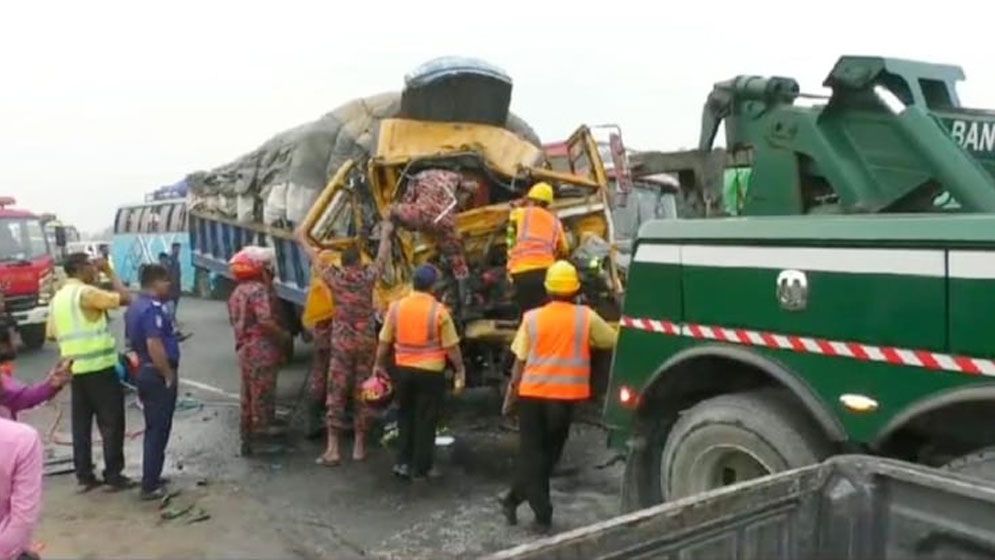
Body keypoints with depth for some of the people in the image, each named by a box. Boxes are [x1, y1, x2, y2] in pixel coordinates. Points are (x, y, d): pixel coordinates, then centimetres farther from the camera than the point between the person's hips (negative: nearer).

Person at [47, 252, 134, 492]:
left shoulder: (57, 298, 11)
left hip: (75, 369, 8)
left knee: (81, 424, 11)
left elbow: (52, 334, 16)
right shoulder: (86, 292, -13)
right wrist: (110, 272, -6)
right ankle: (113, 474, 4)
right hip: (100, 367, -8)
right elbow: (125, 298, -17)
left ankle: (84, 475, 15)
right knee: (111, 423, 0)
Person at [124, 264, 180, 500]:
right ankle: (150, 486, 1)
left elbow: (132, 341, 20)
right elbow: (154, 345, -27)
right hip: (157, 375, -10)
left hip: (144, 372, 10)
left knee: (153, 428, 18)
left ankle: (152, 478, 27)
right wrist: (169, 374, -20)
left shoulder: (135, 306, 12)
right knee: (158, 430, -4)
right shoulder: (153, 308, -19)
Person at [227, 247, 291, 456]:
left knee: (248, 396, 15)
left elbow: (237, 322, 17)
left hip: (244, 350, 9)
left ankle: (248, 438, 23)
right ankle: (261, 433, 0)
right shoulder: (259, 290, -15)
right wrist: (283, 336, -11)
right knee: (263, 395, -3)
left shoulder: (237, 292, 14)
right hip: (261, 350, -9)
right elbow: (266, 321, -25)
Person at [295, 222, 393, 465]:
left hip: (341, 343, -1)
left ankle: (333, 449, 1)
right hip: (366, 343, 1)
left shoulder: (335, 277, -3)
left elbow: (316, 259, 13)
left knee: (336, 395, 2)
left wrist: (303, 239, 30)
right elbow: (382, 257, 16)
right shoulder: (368, 276, -1)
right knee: (362, 395, 8)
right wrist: (386, 234, 33)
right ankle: (359, 447, 14)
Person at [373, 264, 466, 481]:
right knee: (426, 420, 7)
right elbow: (451, 346, -8)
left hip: (403, 369, 3)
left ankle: (403, 462, 19)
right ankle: (420, 468, 13)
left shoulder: (396, 307, -2)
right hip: (431, 372, -3)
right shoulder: (438, 310, -11)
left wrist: (379, 365, 17)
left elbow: (384, 341, 5)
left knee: (405, 415, 19)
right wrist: (460, 369, 3)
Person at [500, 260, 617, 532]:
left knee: (531, 453, 9)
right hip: (566, 394, 0)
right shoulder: (587, 317, -4)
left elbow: (520, 360, 0)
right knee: (548, 453, 16)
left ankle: (542, 513, 6)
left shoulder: (532, 317, -3)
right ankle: (514, 499, 21)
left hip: (533, 393, 0)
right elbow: (613, 341, 10)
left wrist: (511, 393, 10)